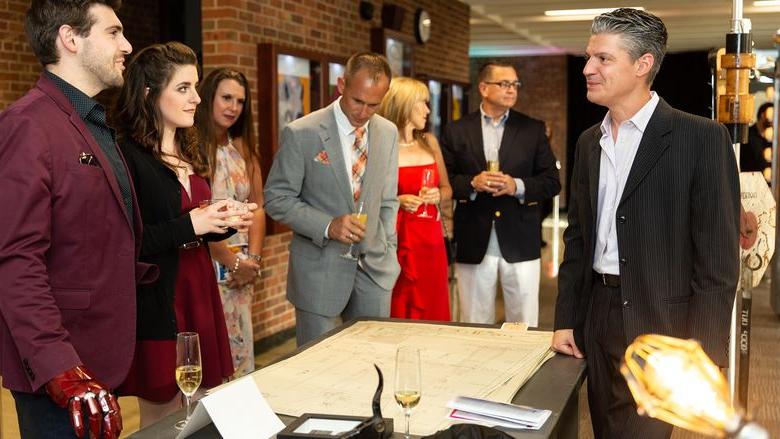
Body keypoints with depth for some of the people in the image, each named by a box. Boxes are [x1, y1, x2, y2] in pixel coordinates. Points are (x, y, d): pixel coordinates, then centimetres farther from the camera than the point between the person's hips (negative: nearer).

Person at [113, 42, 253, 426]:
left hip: (199, 294, 8)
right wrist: (188, 226, -21)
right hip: (157, 306, -8)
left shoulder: (189, 153, 13)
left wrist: (224, 222, 2)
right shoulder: (127, 156, -14)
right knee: (163, 420, 4)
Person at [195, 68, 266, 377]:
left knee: (241, 349, 10)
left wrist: (253, 257, -1)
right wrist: (232, 262, -9)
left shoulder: (244, 149, 13)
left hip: (243, 268, 6)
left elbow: (257, 207, 12)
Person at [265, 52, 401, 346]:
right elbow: (276, 199, -8)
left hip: (375, 267, 4)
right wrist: (327, 226, -20)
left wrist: (388, 252, 8)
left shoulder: (388, 133, 6)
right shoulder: (301, 134, -10)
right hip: (321, 268, -4)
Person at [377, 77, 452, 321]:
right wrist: (398, 201, -18)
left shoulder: (429, 142, 11)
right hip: (398, 240, -5)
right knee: (400, 312, -1)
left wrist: (437, 195, -1)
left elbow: (447, 189, 20)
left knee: (433, 310, 7)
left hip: (431, 239, 5)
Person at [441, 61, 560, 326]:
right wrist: (472, 183, -15)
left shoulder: (533, 130, 6)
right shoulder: (457, 131, 5)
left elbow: (552, 182, 3)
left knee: (524, 327, 4)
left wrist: (518, 186, -13)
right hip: (474, 244, 0)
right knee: (475, 326, 8)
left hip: (520, 242, 0)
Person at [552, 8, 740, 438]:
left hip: (659, 323, -6)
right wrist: (565, 319, 9)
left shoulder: (700, 137, -10)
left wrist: (703, 354, -15)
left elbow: (718, 257, -12)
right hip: (597, 318, 6)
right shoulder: (589, 142, 9)